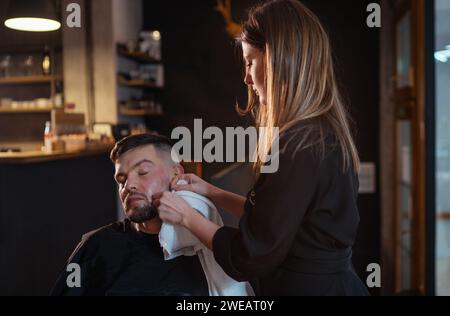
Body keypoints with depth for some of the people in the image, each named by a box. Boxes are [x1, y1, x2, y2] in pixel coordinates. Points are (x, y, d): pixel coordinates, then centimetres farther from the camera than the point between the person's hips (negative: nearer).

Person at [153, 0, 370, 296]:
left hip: (308, 286, -8)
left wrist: (187, 216, -8)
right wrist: (211, 192, 10)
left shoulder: (300, 146, -26)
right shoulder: (326, 132, 3)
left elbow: (251, 258, -20)